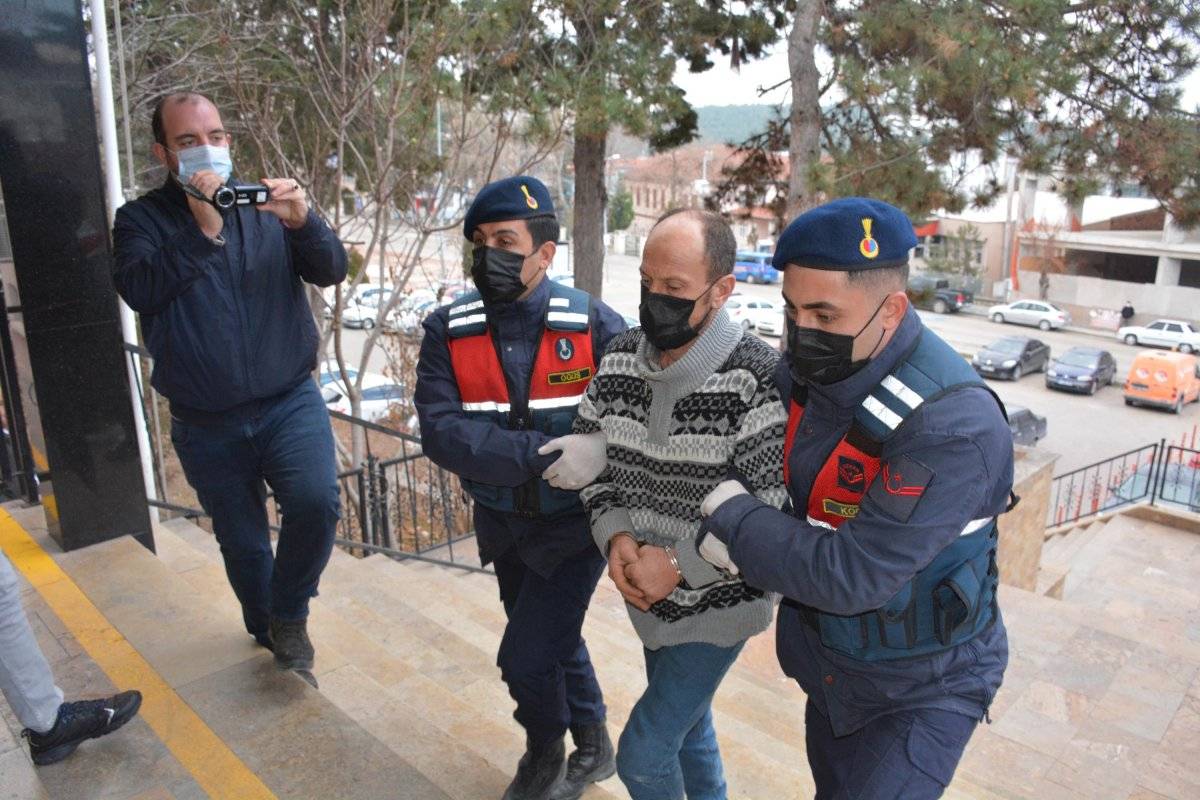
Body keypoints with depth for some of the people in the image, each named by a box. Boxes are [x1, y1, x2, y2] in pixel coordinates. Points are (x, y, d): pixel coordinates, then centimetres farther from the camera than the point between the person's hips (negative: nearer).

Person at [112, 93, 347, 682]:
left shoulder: (265, 206, 4)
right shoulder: (141, 219, 1)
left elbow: (331, 271, -8)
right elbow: (139, 290, -18)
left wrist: (303, 222, -28)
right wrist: (202, 230, -28)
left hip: (289, 402, 0)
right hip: (206, 426, 1)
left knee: (317, 500, -24)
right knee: (242, 544, 13)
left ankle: (288, 616, 4)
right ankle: (270, 634, 41)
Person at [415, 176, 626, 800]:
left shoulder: (593, 324, -16)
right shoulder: (448, 331, -11)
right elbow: (440, 433, -22)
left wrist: (602, 448, -36)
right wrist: (544, 454, -33)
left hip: (574, 524, -4)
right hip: (503, 525, 4)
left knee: (525, 656, -2)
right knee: (554, 640, 22)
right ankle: (593, 748, 50)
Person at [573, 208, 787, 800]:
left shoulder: (759, 378, -24)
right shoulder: (620, 358, -6)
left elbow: (771, 508, -24)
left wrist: (679, 565, -24)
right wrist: (616, 535, -14)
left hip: (718, 603, -6)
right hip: (649, 596, 6)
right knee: (686, 724, 26)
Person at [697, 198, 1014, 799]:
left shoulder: (955, 427, -33)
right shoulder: (808, 373, -12)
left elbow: (849, 578, -34)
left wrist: (730, 514, -23)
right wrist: (727, 530, -17)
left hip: (922, 688, -6)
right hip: (830, 660, 7)